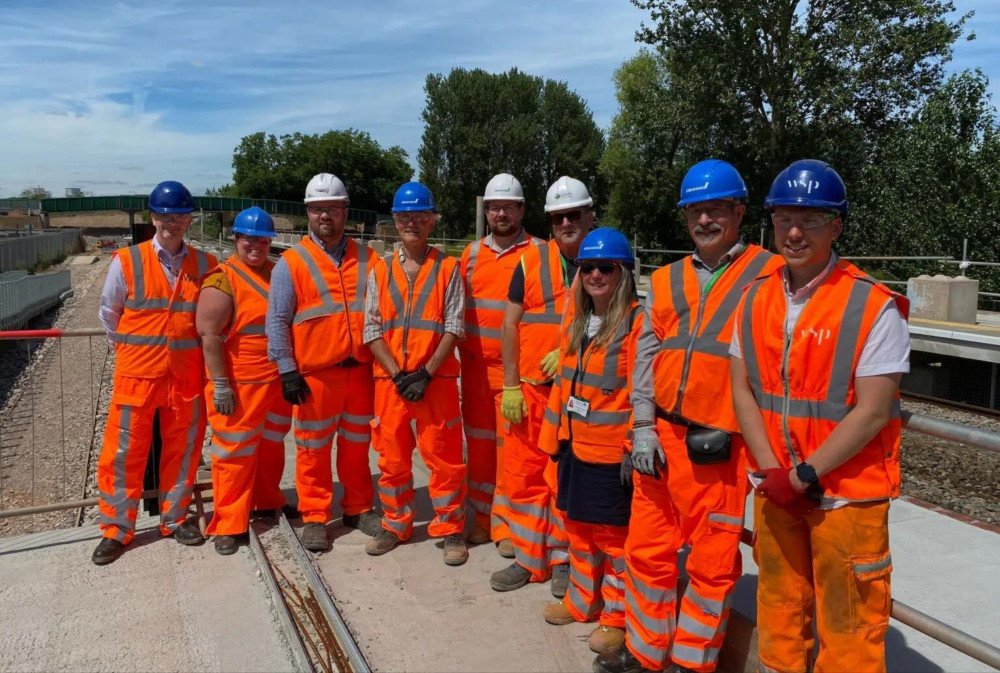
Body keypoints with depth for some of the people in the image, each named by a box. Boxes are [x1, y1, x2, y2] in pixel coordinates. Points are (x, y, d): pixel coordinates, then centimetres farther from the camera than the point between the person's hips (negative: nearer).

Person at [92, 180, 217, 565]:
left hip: (186, 376, 2)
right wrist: (131, 348, 11)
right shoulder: (126, 262, -4)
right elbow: (108, 313, 8)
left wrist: (186, 346, 9)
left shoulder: (205, 265, 1)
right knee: (123, 453, 4)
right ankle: (116, 529, 19)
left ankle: (174, 518, 28)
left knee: (182, 450, 11)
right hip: (136, 374, -2)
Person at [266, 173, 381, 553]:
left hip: (361, 371, 3)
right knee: (314, 448, 5)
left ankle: (358, 508, 29)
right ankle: (314, 517, 19)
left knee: (357, 444, 14)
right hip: (315, 374, -3)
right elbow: (277, 321, -3)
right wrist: (287, 371, -10)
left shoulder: (367, 260, 9)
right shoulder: (292, 263, -1)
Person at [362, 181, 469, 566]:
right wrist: (398, 374, -9)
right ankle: (395, 526, 28)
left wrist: (426, 374, -14)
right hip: (390, 380, 3)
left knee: (444, 458, 2)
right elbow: (372, 329, 2)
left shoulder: (448, 268, 1)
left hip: (436, 379, -2)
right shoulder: (381, 271, 8)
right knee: (392, 458, 11)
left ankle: (451, 530, 17)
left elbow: (454, 328, -5)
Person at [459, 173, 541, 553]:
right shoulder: (472, 253, 11)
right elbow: (458, 307, 16)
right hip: (475, 365, 4)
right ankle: (482, 517, 26)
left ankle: (506, 523, 13)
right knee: (478, 444, 12)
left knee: (511, 447, -1)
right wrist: (463, 353, 10)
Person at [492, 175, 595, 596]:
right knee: (524, 474, 8)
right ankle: (528, 558, 23)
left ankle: (563, 559, 24)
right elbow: (510, 324, 3)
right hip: (528, 389, 2)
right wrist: (510, 385, -3)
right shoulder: (531, 260, 3)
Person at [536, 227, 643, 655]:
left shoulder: (636, 323, -14)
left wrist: (635, 449, -18)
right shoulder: (575, 322, 9)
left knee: (615, 537, 7)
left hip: (612, 455, -7)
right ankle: (582, 601, 39)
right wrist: (553, 436, 14)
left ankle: (618, 618, 25)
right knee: (578, 527, 20)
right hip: (575, 447, 8)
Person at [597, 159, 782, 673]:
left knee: (712, 560, 6)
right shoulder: (666, 280, 12)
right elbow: (646, 357, 10)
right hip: (661, 438, 5)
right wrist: (643, 427, 2)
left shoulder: (768, 275, -2)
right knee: (647, 548, 14)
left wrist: (738, 431, -10)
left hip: (721, 446, -4)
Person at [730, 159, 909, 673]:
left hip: (846, 493, -4)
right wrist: (773, 472, -7)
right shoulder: (756, 299, 3)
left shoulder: (873, 307, -13)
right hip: (774, 490, 5)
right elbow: (743, 391, 3)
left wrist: (804, 475, -15)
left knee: (847, 622, 5)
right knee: (778, 604, 19)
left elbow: (872, 412, -16)